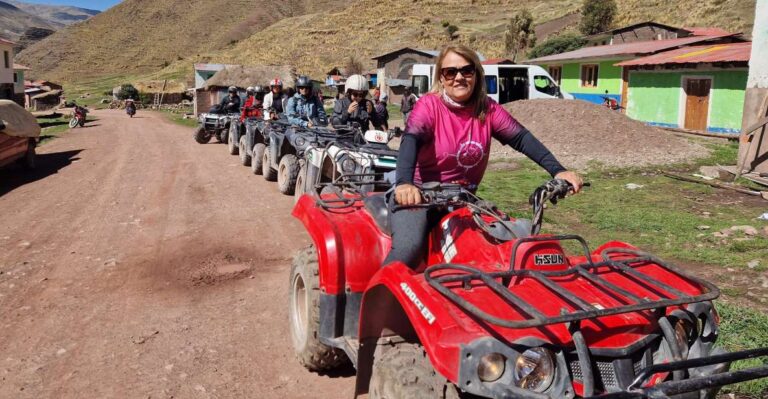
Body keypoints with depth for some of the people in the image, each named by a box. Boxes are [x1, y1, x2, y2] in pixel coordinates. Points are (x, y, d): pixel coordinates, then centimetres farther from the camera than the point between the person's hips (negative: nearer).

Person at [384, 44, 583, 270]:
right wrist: (404, 183, -48)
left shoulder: (488, 109, 1)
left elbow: (521, 138, -7)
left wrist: (557, 170, -23)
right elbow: (411, 141, -28)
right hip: (421, 195, -5)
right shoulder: (429, 105, -12)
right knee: (408, 249, -29)